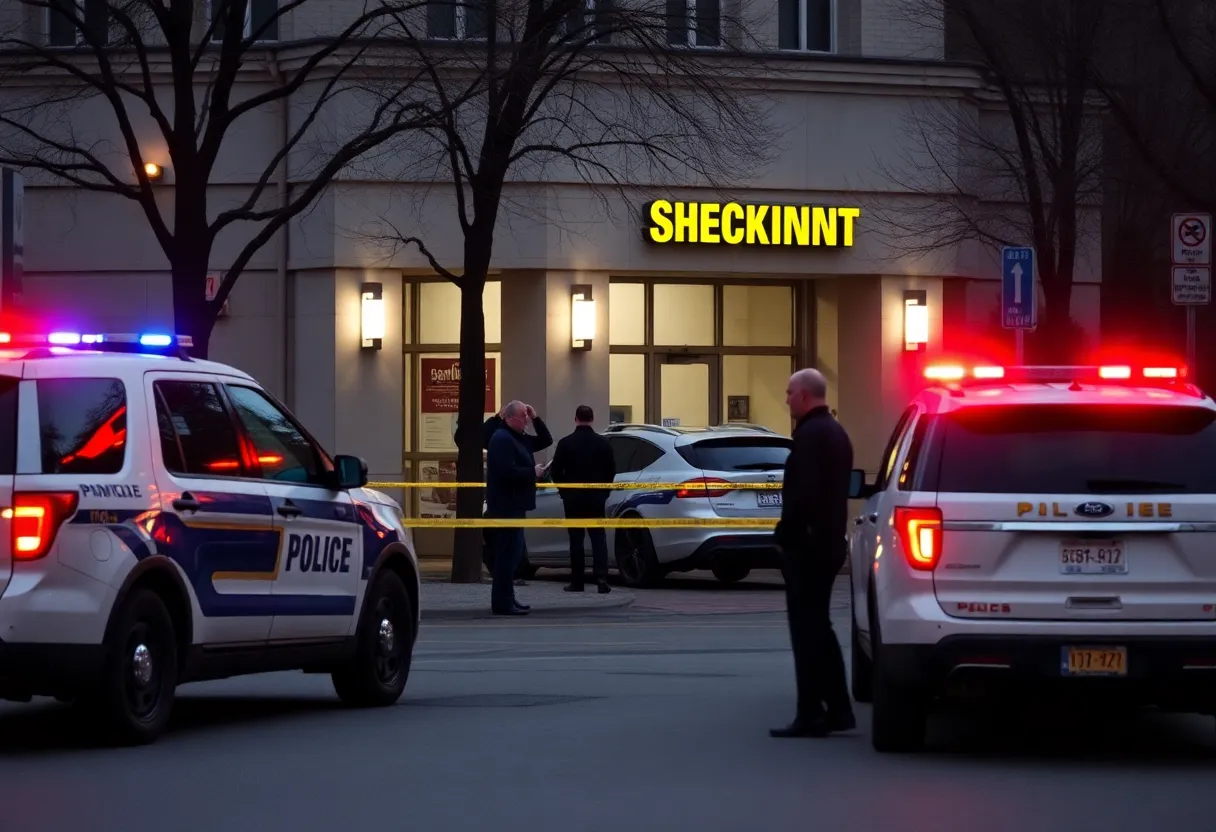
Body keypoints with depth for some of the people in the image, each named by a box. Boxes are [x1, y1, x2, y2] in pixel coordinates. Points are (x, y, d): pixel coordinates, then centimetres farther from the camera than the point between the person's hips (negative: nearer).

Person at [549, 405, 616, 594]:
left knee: (576, 538, 4)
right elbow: (611, 470, 2)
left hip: (573, 498, -1)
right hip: (596, 497, 1)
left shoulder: (566, 443, -8)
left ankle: (577, 581, 4)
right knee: (598, 537, 4)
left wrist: (564, 489, 10)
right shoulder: (602, 443, -2)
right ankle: (601, 578, -10)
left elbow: (555, 471, -6)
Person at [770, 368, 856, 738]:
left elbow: (802, 493, -23)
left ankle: (810, 716, -5)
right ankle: (838, 709, 17)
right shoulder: (835, 433, 16)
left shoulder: (810, 434, -16)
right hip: (830, 541, 10)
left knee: (807, 630, -6)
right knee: (818, 628, 16)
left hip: (806, 544, -10)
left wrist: (786, 532, -14)